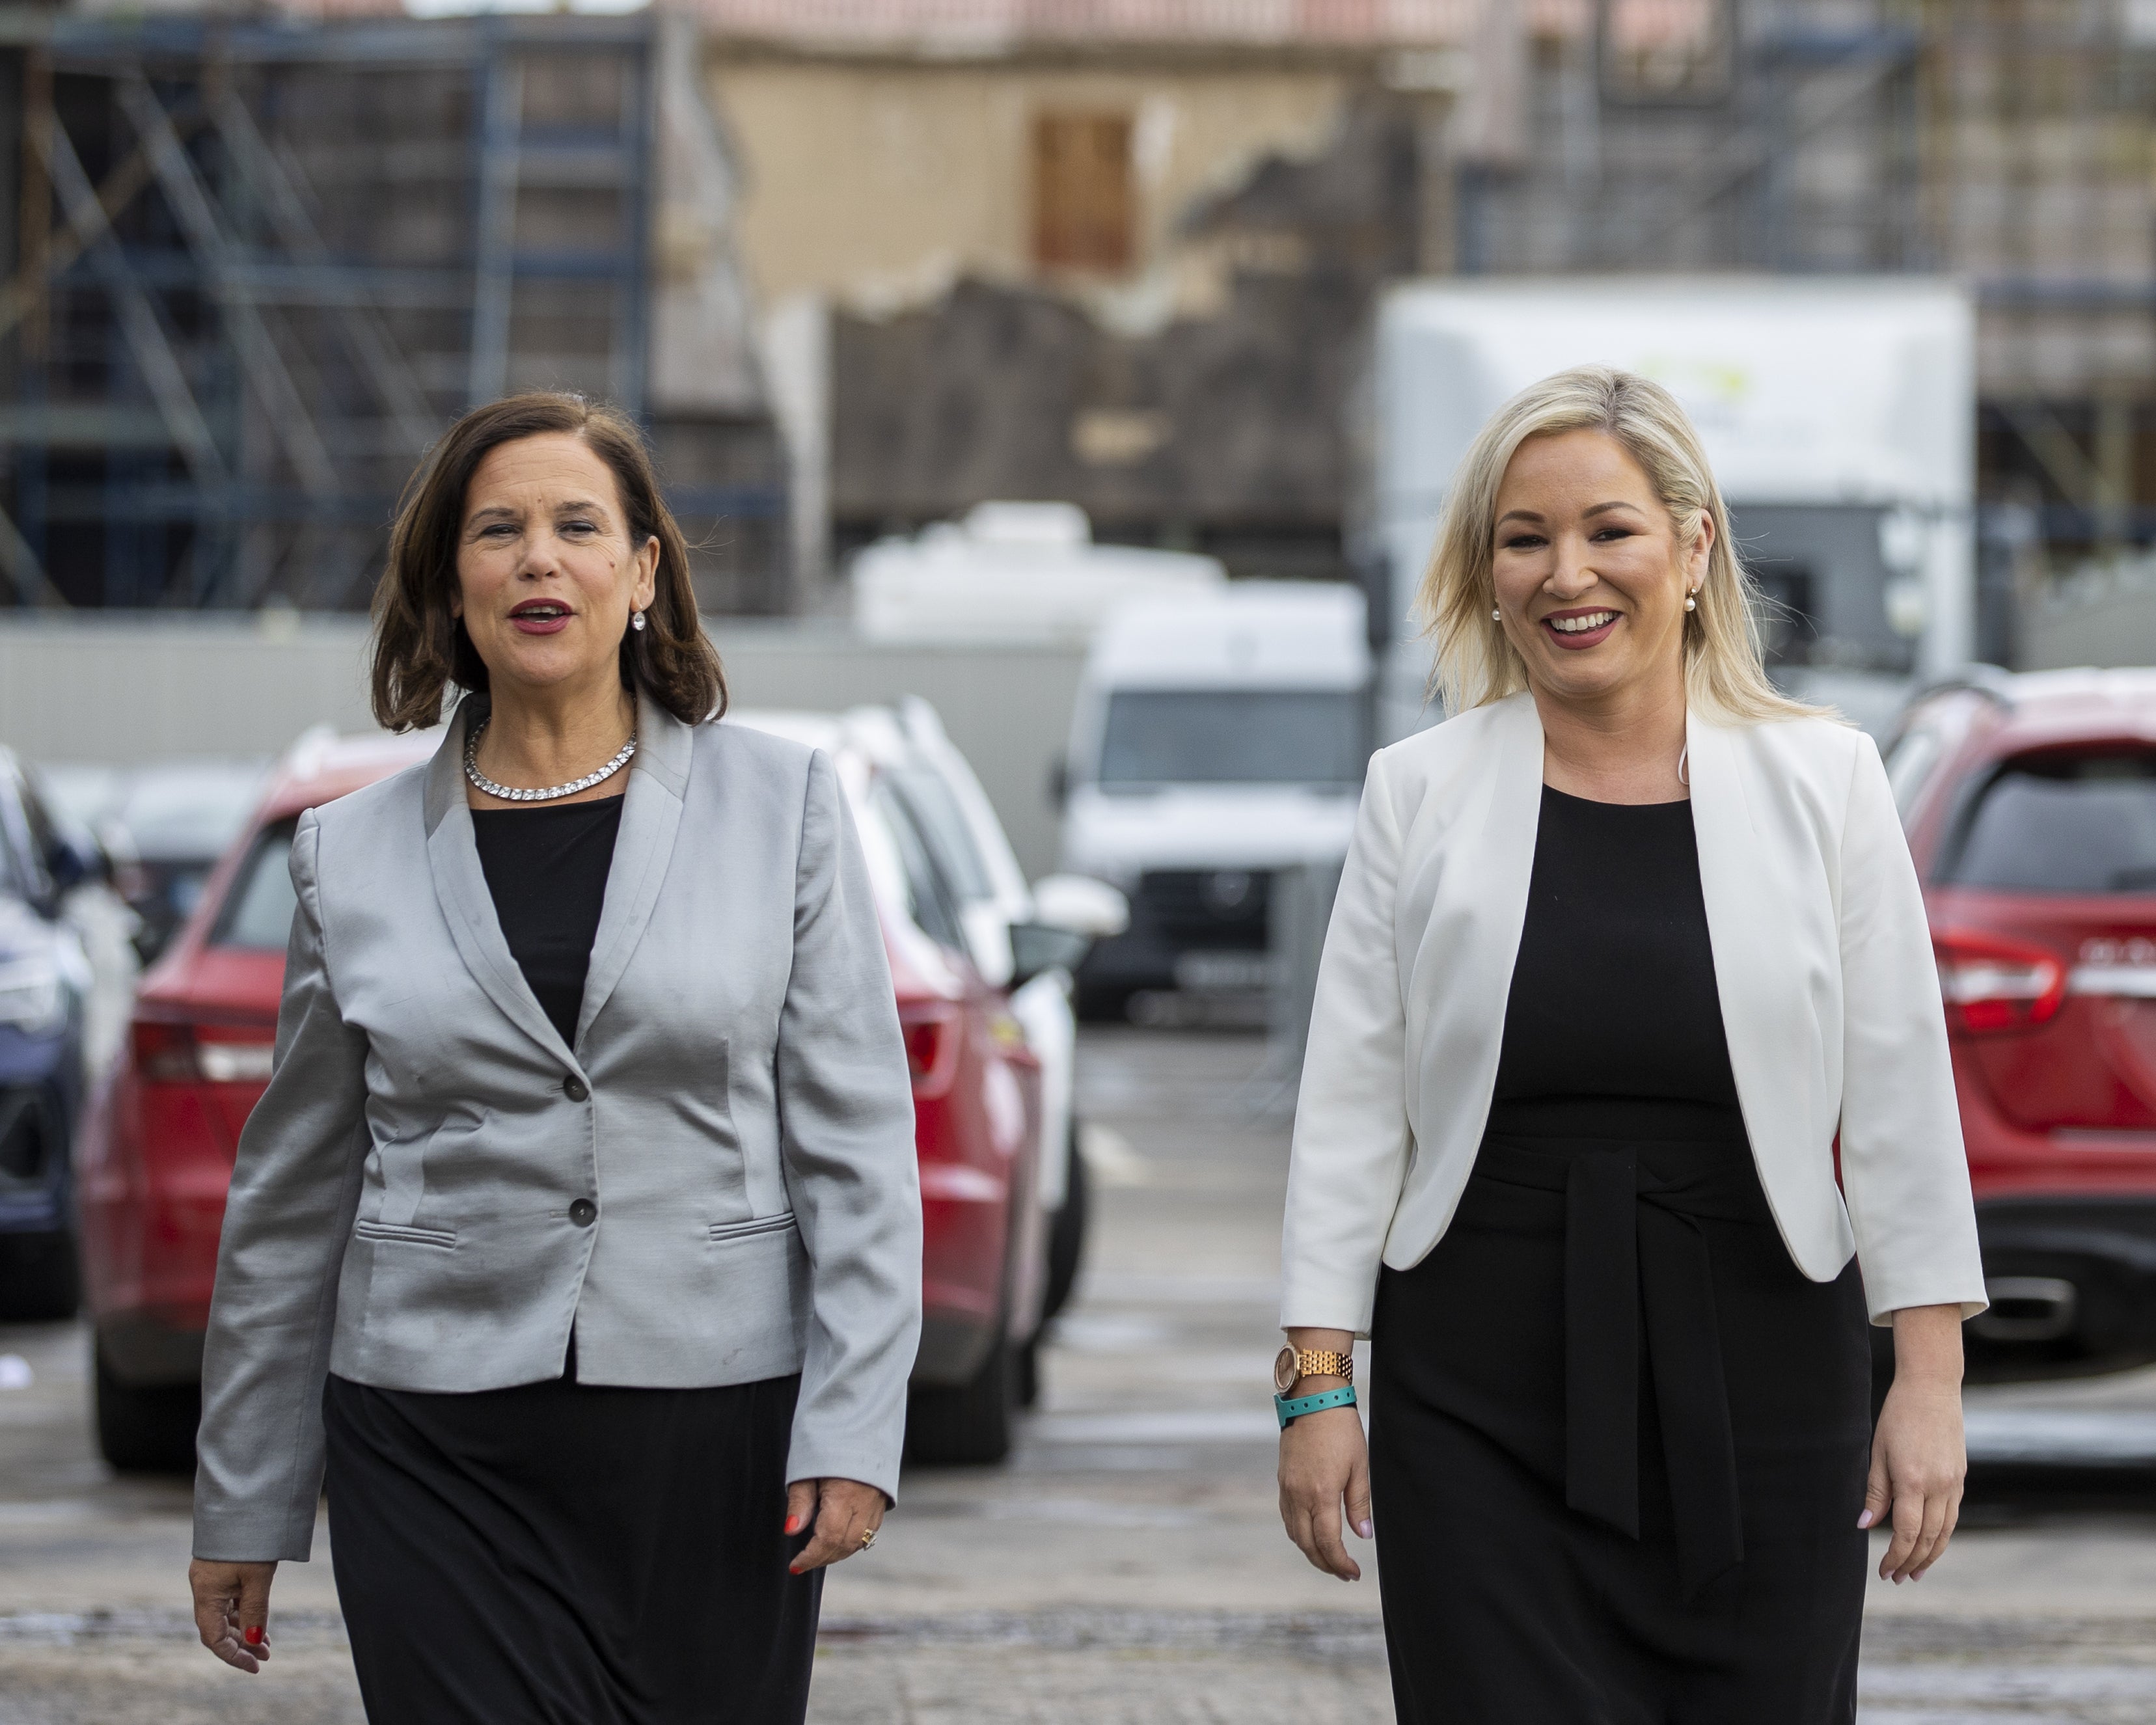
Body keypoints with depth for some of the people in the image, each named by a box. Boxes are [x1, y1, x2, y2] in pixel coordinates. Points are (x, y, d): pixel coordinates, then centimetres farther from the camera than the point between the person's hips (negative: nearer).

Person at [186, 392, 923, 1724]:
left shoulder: (782, 804, 3)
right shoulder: (358, 853, 7)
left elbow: (856, 1145, 0)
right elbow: (292, 1203, 12)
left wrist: (852, 1430, -10)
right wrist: (242, 1512, 12)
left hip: (719, 1439, 0)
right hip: (442, 1458, 0)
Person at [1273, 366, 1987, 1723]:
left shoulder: (1825, 783, 3)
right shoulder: (1421, 795, 4)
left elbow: (1901, 1100, 2)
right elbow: (1350, 1110, 4)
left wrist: (1930, 1378, -3)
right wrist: (1317, 1381, -1)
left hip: (1757, 1385, 0)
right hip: (1482, 1396, 0)